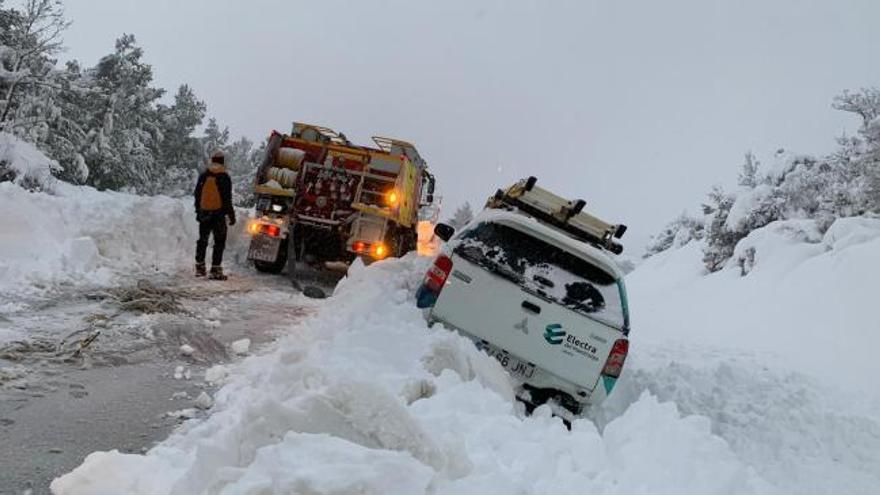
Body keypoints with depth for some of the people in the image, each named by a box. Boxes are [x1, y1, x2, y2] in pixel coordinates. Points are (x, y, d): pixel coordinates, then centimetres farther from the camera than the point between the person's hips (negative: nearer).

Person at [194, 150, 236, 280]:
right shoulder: (224, 178, -10)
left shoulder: (203, 176, 6)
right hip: (218, 214, -5)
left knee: (202, 241, 16)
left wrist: (198, 211, 22)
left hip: (204, 214, 5)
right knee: (219, 242, -1)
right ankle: (215, 270, -5)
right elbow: (227, 199, -11)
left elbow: (197, 195, 12)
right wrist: (231, 215, -4)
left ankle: (200, 267, 22)